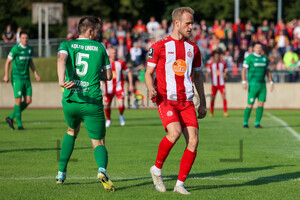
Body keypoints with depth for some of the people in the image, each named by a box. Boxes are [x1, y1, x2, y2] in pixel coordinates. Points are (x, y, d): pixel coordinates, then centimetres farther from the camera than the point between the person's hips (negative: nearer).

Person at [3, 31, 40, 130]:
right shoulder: (15, 49, -10)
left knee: (28, 101, 2)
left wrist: (35, 74, 15)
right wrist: (6, 75, -11)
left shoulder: (30, 49, 9)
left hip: (26, 77, 6)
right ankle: (19, 124, -1)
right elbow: (7, 62, -5)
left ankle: (11, 117, 15)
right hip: (17, 77, -6)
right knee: (18, 100, -8)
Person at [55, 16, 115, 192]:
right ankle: (102, 169, -28)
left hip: (70, 101, 2)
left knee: (72, 131, 32)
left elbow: (61, 59, -17)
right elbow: (108, 75, 12)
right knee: (99, 143, 5)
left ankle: (61, 173, 31)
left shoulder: (66, 45, 7)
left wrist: (62, 80, -31)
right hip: (92, 102, -2)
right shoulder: (99, 47, 8)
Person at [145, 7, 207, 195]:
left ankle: (180, 184, 3)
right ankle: (157, 169, -2)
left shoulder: (193, 48, 14)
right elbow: (149, 73, 5)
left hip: (187, 101, 5)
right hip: (166, 99, -4)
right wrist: (151, 89, -16)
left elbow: (198, 76, 22)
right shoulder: (159, 46, 1)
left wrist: (203, 103, 17)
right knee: (174, 132, -27)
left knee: (193, 141, -9)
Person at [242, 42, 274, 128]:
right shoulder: (249, 58, -3)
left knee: (261, 104, -1)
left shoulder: (265, 58, 13)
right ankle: (245, 123, 6)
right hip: (253, 85, -5)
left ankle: (257, 123, 5)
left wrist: (271, 82, 15)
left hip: (262, 84, 5)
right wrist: (244, 82, -15)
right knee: (250, 105, -5)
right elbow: (244, 70, -6)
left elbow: (267, 71, 21)